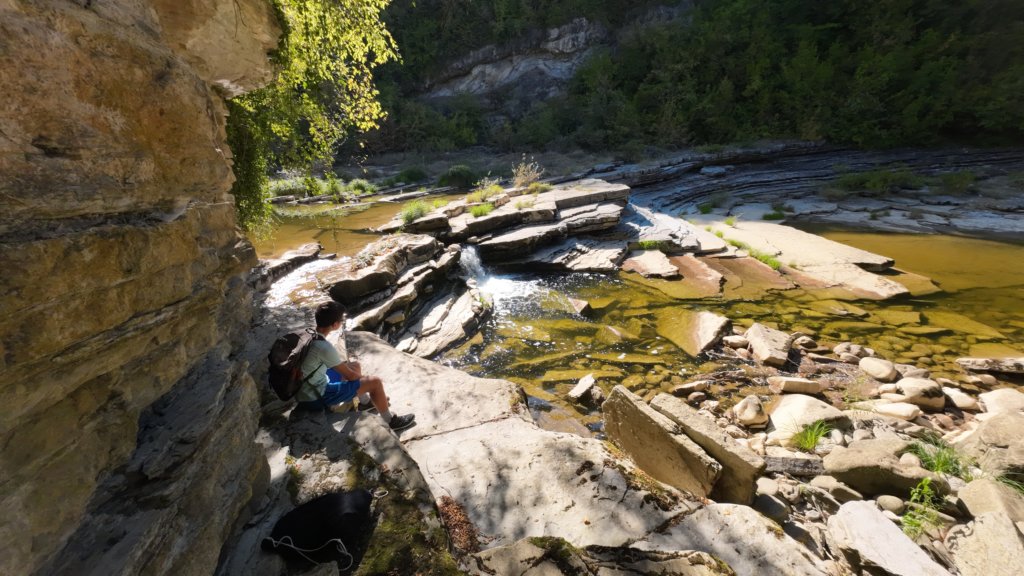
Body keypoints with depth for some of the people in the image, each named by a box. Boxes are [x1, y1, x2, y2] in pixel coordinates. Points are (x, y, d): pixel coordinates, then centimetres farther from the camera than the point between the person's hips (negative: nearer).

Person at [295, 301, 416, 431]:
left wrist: (347, 364, 11)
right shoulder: (325, 347, -31)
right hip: (316, 397, -9)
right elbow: (350, 376, -18)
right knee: (375, 382, -10)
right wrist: (364, 378, 1)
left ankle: (364, 402, 43)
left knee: (355, 365, 23)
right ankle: (390, 421, 12)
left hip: (309, 387, 9)